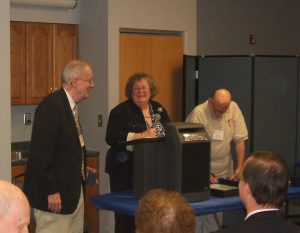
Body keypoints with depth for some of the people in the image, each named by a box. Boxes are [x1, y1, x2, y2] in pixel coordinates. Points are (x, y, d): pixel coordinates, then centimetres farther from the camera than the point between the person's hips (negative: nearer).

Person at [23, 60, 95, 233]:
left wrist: (81, 170, 12)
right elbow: (40, 152, -22)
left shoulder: (70, 106, 11)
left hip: (73, 190, 10)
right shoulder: (51, 106, -18)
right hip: (55, 194, -10)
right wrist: (51, 191, -20)